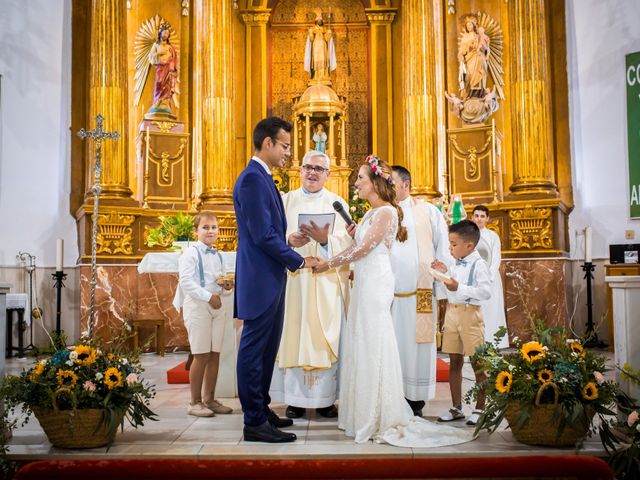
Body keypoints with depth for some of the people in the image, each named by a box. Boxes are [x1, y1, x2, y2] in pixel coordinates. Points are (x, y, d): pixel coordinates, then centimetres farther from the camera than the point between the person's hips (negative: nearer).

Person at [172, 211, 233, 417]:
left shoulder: (218, 256, 16)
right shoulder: (191, 253, -6)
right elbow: (186, 281, -15)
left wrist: (227, 284, 4)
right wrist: (208, 296, -19)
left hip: (217, 307, 7)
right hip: (197, 306, -7)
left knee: (215, 354, 7)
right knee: (201, 355, -5)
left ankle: (209, 399, 17)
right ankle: (195, 402, 5)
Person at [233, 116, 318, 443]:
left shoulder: (262, 178, 16)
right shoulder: (252, 178, -16)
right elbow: (263, 235, -20)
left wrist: (289, 259, 10)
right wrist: (299, 261, -11)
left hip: (270, 278, 10)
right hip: (260, 280, -10)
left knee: (266, 349, 17)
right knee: (254, 350, -1)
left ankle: (261, 408, 29)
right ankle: (254, 422, 8)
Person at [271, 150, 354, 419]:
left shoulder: (337, 204, 8)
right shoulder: (286, 201, 11)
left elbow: (346, 243, -4)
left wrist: (325, 239, -24)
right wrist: (288, 240, -17)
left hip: (326, 283, -1)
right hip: (293, 279, 1)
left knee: (325, 339, 0)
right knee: (294, 335, 1)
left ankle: (324, 398, 9)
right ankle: (295, 399, 9)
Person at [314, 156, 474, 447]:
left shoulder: (386, 212, -11)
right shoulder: (371, 213, 17)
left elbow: (363, 249, -15)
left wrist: (329, 264, -8)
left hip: (376, 284, -9)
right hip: (364, 283, 9)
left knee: (373, 346, -4)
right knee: (361, 346, 10)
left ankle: (380, 420, 5)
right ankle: (364, 414, 18)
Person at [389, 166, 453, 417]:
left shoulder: (428, 211, 6)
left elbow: (443, 249, 5)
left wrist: (442, 285, -2)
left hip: (420, 294, -2)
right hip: (387, 293, 2)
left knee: (416, 346, 4)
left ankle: (415, 402, 14)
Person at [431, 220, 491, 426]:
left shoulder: (479, 265, -10)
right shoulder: (456, 264, 13)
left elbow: (486, 292, -19)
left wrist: (459, 287, -21)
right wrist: (445, 273, 9)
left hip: (470, 314, -7)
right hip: (452, 312, 8)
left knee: (477, 363, 2)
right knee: (454, 362, 10)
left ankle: (480, 409, 11)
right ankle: (456, 408, 19)